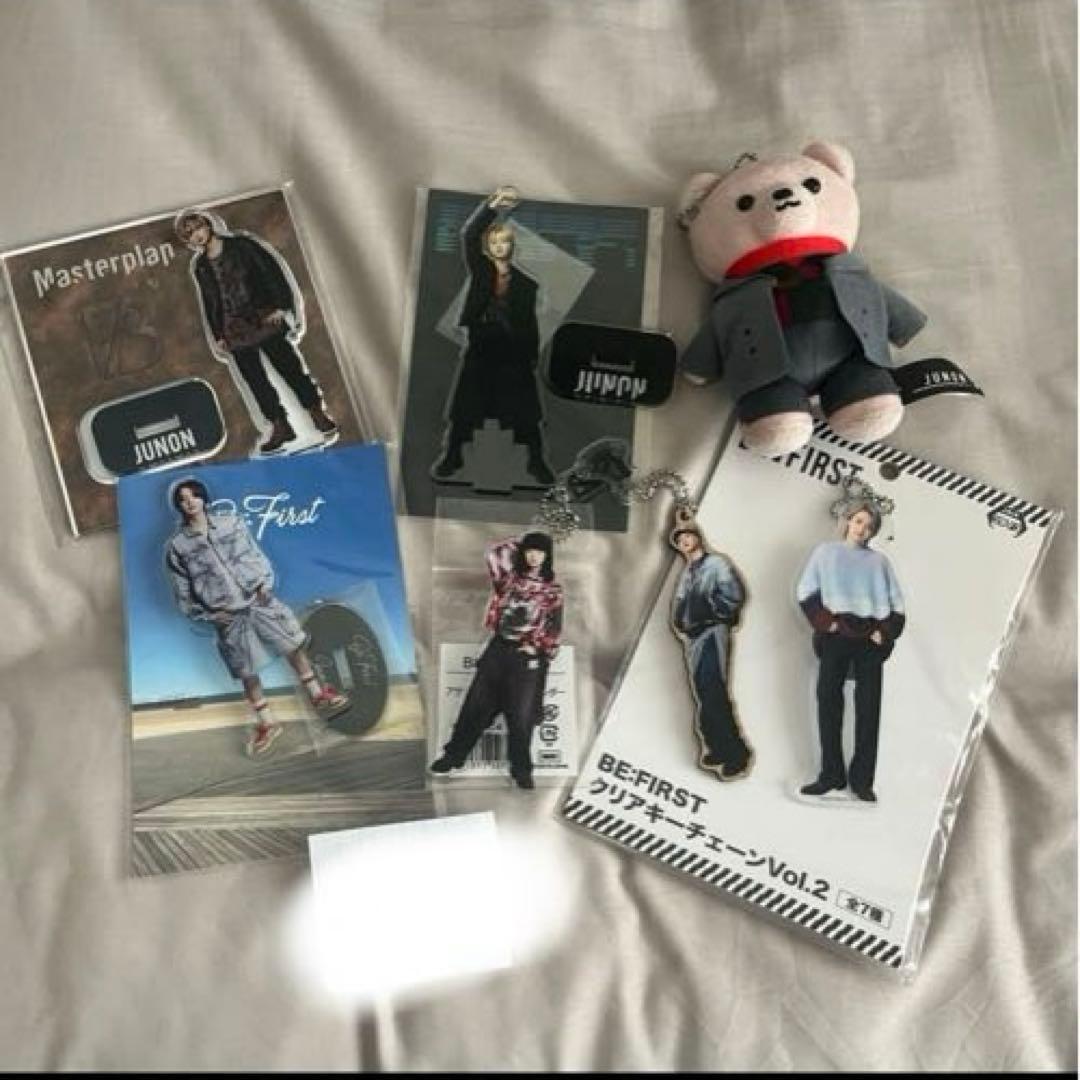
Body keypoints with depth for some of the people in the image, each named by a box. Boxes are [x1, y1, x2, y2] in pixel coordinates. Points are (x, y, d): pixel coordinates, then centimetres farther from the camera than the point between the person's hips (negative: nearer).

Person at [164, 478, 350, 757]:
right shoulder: (176, 546, -5)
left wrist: (265, 584, -6)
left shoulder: (231, 522, 0)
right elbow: (182, 593, 0)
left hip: (259, 600, 1)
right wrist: (208, 615, -7)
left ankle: (318, 696, 21)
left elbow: (256, 554, 8)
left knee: (295, 648, 4)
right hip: (228, 616, -1)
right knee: (247, 673, 6)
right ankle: (266, 724, 20)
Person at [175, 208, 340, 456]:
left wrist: (281, 306, -13)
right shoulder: (199, 266, 12)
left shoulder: (242, 244, 1)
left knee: (290, 367, -5)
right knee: (255, 380, 0)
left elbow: (275, 270, -4)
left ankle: (319, 415, 4)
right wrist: (217, 336, 10)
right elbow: (208, 303, 17)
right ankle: (280, 426, 6)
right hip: (235, 330, 4)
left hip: (266, 319, -4)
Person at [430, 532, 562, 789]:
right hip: (498, 649, 2)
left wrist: (539, 650, -7)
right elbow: (494, 553, -3)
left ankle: (521, 768, 16)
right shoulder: (511, 577, 6)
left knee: (521, 715, 1)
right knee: (476, 705, 8)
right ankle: (454, 754, 22)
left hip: (527, 656, -2)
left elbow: (554, 628, 1)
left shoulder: (553, 590, 0)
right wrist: (519, 543, 5)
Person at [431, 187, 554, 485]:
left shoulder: (525, 282, 4)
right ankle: (451, 457, 18)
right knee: (464, 408, 6)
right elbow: (468, 235, -10)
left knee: (524, 411, 4)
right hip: (479, 350, 0)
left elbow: (530, 322, 6)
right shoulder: (479, 270, 4)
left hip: (513, 352, 0)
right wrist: (491, 206, -21)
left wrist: (533, 356, 1)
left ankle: (536, 461, 13)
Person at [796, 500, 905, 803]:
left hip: (870, 638, 2)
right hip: (836, 636, -2)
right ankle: (832, 775, 6)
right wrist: (825, 622, -11)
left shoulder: (879, 560, 16)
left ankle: (862, 780, 6)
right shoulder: (826, 551, 10)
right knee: (828, 700, -3)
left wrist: (885, 632, -5)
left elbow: (896, 603, 11)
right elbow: (806, 591, 1)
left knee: (869, 706, 0)